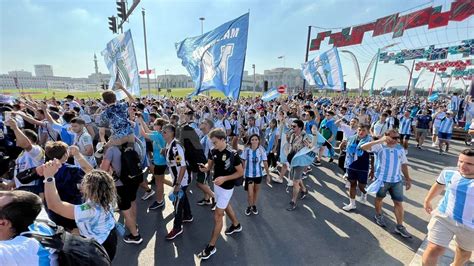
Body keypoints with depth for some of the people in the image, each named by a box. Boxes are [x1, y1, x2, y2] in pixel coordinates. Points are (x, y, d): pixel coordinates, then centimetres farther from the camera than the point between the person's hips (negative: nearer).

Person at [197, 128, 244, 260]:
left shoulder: (232, 154, -26)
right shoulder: (212, 151, -9)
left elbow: (241, 172, -18)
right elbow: (210, 165, 1)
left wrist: (224, 178, -27)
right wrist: (204, 168, -23)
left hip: (226, 188, -7)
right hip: (216, 184, 7)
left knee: (217, 215, -1)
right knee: (226, 206, 27)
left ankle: (211, 246, 15)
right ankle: (236, 225, 53)